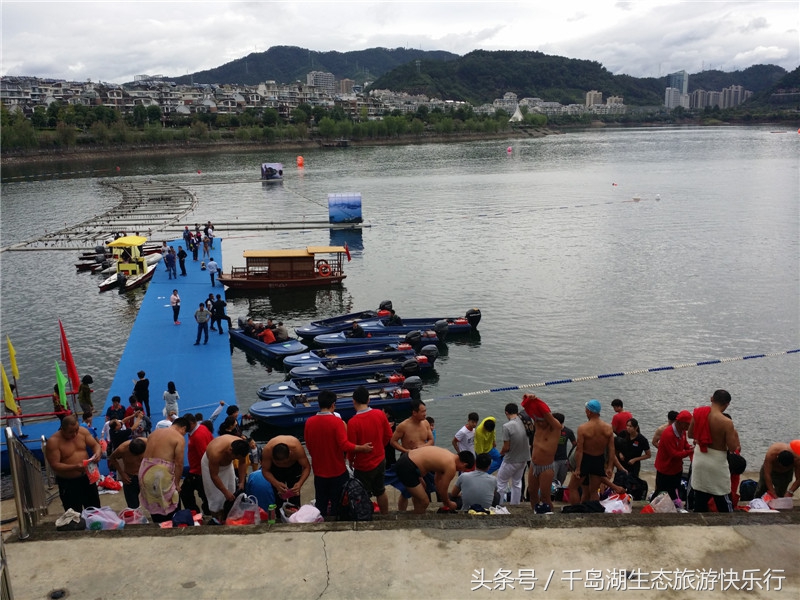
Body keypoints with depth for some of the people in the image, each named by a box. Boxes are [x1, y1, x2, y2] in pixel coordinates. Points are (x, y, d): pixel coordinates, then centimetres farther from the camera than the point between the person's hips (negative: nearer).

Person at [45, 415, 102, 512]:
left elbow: (95, 445, 2)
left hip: (87, 477, 5)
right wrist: (74, 467, -34)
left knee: (95, 510, 19)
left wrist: (97, 453, -22)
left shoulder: (82, 431, -6)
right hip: (68, 483, -4)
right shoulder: (53, 441, -20)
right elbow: (54, 465, -22)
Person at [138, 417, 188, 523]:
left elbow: (144, 455, 17)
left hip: (145, 471, 7)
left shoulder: (155, 432, 18)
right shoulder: (179, 438, -3)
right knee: (168, 506, 9)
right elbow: (178, 463, -8)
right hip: (162, 472, -7)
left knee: (153, 505, 18)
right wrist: (177, 483, 1)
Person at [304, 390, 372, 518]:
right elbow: (345, 445, -23)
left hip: (319, 471, 4)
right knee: (337, 504, 11)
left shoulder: (309, 422, -6)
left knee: (321, 504, 17)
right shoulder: (336, 422, -19)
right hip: (337, 471, -4)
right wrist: (362, 448, -10)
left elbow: (308, 446, 5)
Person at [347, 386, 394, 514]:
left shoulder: (353, 422, -24)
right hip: (380, 461, 5)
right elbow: (389, 436, 1)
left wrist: (350, 460, 3)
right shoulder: (380, 414, -10)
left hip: (363, 466, -5)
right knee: (381, 492, 23)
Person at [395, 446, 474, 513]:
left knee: (423, 488, 33)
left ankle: (417, 514, 47)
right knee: (424, 502, -4)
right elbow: (442, 490, -3)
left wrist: (445, 501, 30)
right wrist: (449, 504, 15)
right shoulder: (451, 466, -12)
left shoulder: (448, 455, 14)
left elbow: (438, 480, 24)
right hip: (407, 467, -11)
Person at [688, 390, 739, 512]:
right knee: (723, 502, 11)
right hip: (717, 461, -5)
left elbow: (690, 434, 7)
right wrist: (735, 434, 2)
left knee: (699, 499, 15)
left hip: (699, 458, 5)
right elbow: (733, 448, -15)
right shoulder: (726, 423, -21)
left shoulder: (697, 412, -5)